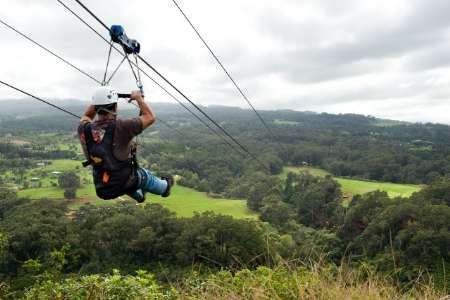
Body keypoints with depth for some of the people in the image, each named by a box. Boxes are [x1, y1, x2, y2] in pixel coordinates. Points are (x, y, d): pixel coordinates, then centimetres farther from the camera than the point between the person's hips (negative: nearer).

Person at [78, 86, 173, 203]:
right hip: (124, 185, -4)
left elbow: (86, 117, 12)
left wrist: (99, 100, 8)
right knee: (145, 175, 29)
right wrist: (138, 97, -3)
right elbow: (150, 117, -16)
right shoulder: (121, 128, -30)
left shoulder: (84, 130, -15)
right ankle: (164, 187, 60)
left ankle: (139, 195, 64)